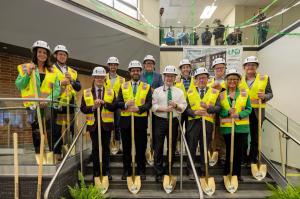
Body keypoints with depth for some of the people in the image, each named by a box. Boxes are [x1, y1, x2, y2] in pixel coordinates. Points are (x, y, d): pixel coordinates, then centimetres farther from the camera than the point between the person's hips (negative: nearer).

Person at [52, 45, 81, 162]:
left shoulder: (73, 72, 19)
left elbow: (78, 87, 8)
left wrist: (71, 80, -9)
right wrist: (61, 83, -17)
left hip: (70, 105, 4)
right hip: (57, 104, -4)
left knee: (70, 130, 8)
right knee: (56, 130, 0)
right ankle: (57, 154, 10)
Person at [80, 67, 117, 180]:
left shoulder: (111, 92, 7)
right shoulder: (86, 92, 7)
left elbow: (115, 107, -4)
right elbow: (83, 109, 1)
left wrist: (104, 103, -18)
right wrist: (93, 107, -15)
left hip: (106, 124, 0)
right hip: (93, 124, 0)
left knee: (106, 147, 7)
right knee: (95, 148, 7)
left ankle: (106, 171, 19)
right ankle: (96, 172, 21)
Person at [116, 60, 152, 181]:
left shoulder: (147, 87, 7)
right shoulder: (123, 86, 10)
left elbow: (149, 103, -3)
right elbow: (118, 103, 3)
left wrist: (138, 108, -19)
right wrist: (126, 104, -17)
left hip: (140, 121, -1)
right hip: (126, 121, 2)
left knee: (141, 148, 7)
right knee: (126, 147, 10)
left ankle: (141, 171, 22)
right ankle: (127, 170, 25)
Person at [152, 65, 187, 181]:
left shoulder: (179, 92, 9)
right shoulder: (157, 91, 6)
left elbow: (183, 107, 3)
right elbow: (154, 106, -3)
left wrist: (175, 105, -16)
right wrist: (165, 109, -17)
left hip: (173, 121, 2)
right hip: (160, 121, -1)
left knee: (172, 147, 9)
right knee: (159, 147, 1)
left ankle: (168, 171, 25)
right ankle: (158, 172, 14)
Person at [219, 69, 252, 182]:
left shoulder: (245, 93, 6)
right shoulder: (221, 94, 4)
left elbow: (249, 109, 3)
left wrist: (239, 114, -15)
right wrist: (228, 112, -19)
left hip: (242, 127, 1)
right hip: (227, 127, -1)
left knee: (239, 151, 3)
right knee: (230, 150, 7)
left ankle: (237, 173, 23)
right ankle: (228, 172, 26)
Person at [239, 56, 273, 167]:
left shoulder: (264, 79, 5)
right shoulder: (239, 80, 8)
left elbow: (270, 94, 3)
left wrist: (264, 97, -18)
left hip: (257, 112, -1)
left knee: (255, 138, 7)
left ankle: (252, 160, 21)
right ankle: (243, 158, 23)